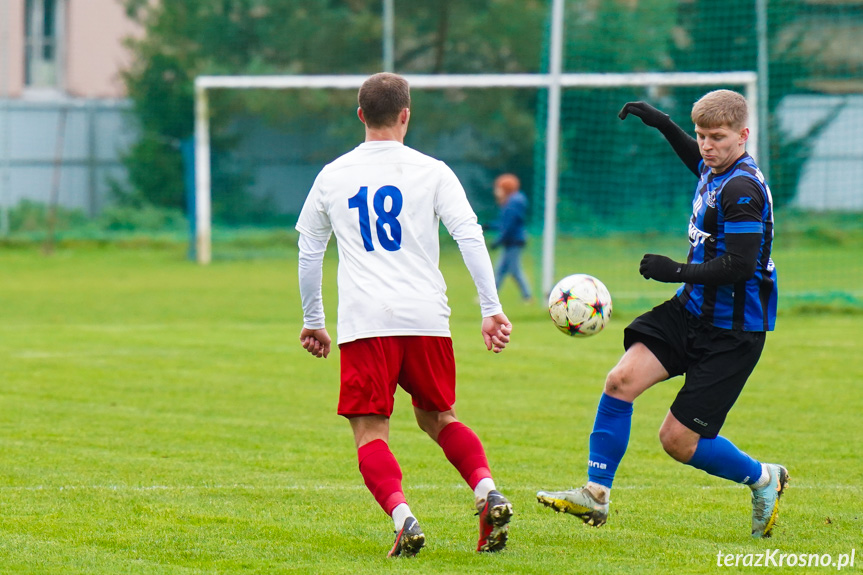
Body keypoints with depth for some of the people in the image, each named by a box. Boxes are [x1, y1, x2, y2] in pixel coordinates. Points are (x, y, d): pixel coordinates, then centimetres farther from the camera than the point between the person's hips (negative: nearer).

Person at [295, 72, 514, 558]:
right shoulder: (431, 172, 6)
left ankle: (402, 515, -25)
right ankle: (488, 490, -3)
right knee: (438, 417, 20)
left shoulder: (332, 176, 11)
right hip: (427, 317, 1)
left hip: (364, 322, -1)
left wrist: (313, 321, 29)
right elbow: (470, 236, -2)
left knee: (370, 432, 0)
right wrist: (492, 309, -2)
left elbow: (309, 253, 18)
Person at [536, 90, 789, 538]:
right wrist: (662, 123, 25)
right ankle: (595, 495, -4)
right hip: (690, 310, 8)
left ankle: (762, 480, 20)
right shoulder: (716, 169, 7)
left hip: (732, 332, -8)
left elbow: (740, 264, -28)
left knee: (678, 439, -5)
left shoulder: (741, 190, -21)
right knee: (622, 379, -10)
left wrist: (677, 272, -21)